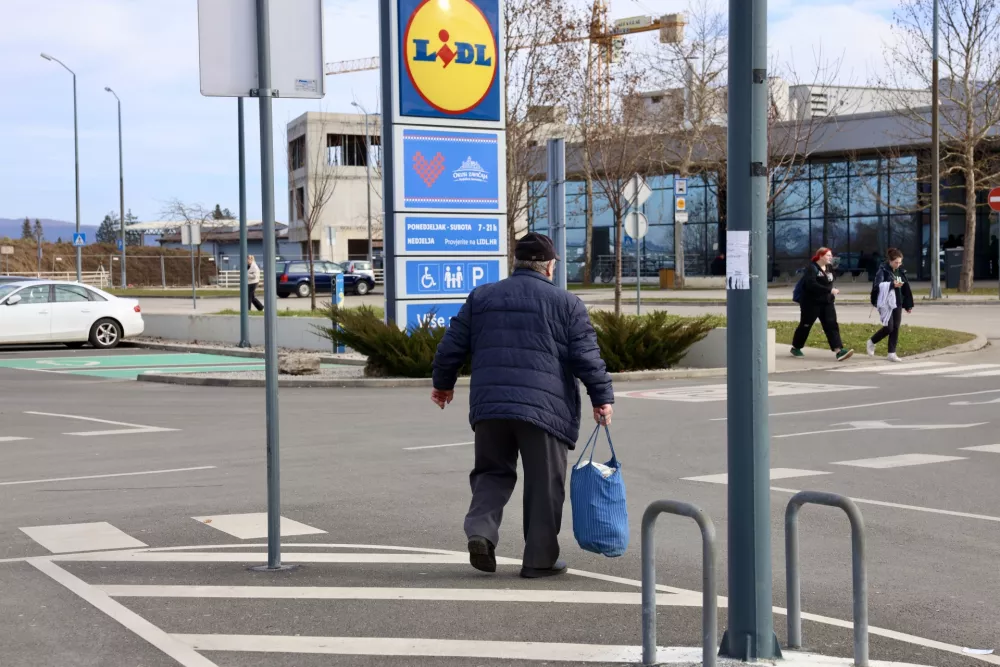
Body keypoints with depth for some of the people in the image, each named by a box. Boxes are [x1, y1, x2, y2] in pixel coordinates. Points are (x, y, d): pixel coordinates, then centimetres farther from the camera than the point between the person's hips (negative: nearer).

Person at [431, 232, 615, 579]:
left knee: (492, 473, 17)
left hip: (489, 405, 3)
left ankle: (480, 530, -5)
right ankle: (539, 559, 10)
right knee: (544, 484, 6)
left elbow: (452, 346, 13)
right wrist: (602, 398, 5)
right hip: (545, 408, -3)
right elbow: (587, 357, -2)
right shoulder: (566, 303, 3)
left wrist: (443, 383, 27)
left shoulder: (481, 297, 11)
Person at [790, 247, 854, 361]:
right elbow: (811, 285, -27)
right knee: (805, 326, 7)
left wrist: (832, 293, 12)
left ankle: (839, 351, -19)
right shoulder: (812, 268, -14)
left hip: (827, 303, 6)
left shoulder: (829, 268, 11)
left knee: (832, 326, -8)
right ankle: (795, 348, 26)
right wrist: (830, 290, -29)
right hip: (811, 303, -6)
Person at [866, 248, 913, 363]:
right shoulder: (883, 271, -8)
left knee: (895, 328, 2)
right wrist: (892, 284, -29)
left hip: (897, 303, 6)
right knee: (889, 327, -10)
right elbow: (878, 285, -19)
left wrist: (908, 305, 15)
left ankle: (892, 353, 7)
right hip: (886, 303, -6)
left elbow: (906, 288, 16)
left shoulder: (900, 271, 12)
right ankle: (871, 342, 14)